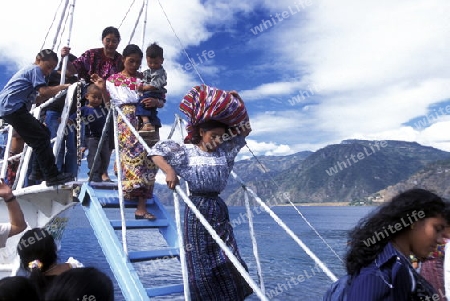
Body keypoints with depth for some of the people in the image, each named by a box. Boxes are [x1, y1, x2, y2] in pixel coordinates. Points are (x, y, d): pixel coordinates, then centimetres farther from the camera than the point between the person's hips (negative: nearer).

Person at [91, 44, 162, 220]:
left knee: (148, 158, -7)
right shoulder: (114, 79, 12)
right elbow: (110, 104, 5)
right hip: (127, 120, -3)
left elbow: (162, 103, 17)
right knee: (136, 153, -21)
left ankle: (141, 206, -7)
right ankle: (141, 205, -17)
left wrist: (155, 102, -6)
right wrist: (103, 89, -10)